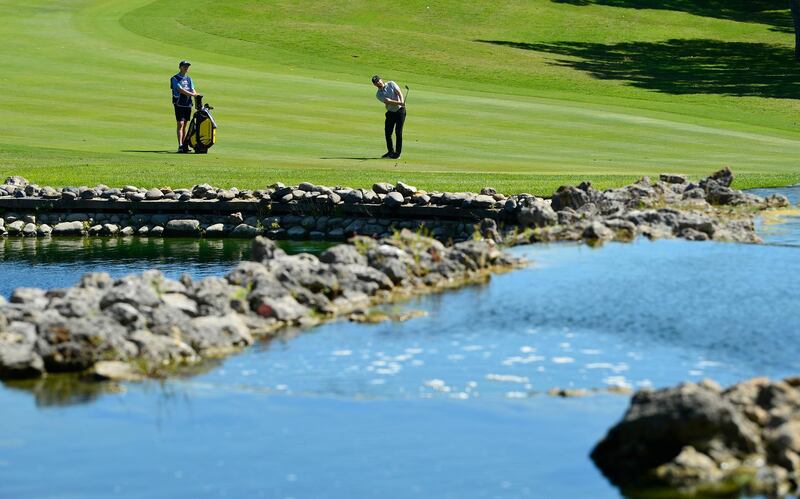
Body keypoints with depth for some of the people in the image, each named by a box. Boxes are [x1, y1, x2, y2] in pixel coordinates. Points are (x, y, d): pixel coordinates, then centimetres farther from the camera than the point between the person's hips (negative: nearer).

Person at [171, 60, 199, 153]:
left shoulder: (189, 79, 17)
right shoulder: (175, 79, -2)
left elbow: (192, 90, 8)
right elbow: (180, 90, -14)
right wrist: (192, 94, -22)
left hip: (188, 104, 6)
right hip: (179, 104, -6)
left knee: (185, 125, 8)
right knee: (180, 124, -14)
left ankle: (184, 145, 12)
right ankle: (180, 146, -20)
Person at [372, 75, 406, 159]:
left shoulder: (391, 84, -2)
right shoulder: (378, 94, -4)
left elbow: (399, 93, -13)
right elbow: (388, 101, -18)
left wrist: (402, 102, -32)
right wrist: (400, 103, -31)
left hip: (400, 110, -3)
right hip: (390, 112, 3)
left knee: (398, 132, -6)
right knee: (387, 132, 2)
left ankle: (398, 152, -1)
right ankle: (390, 151, 18)